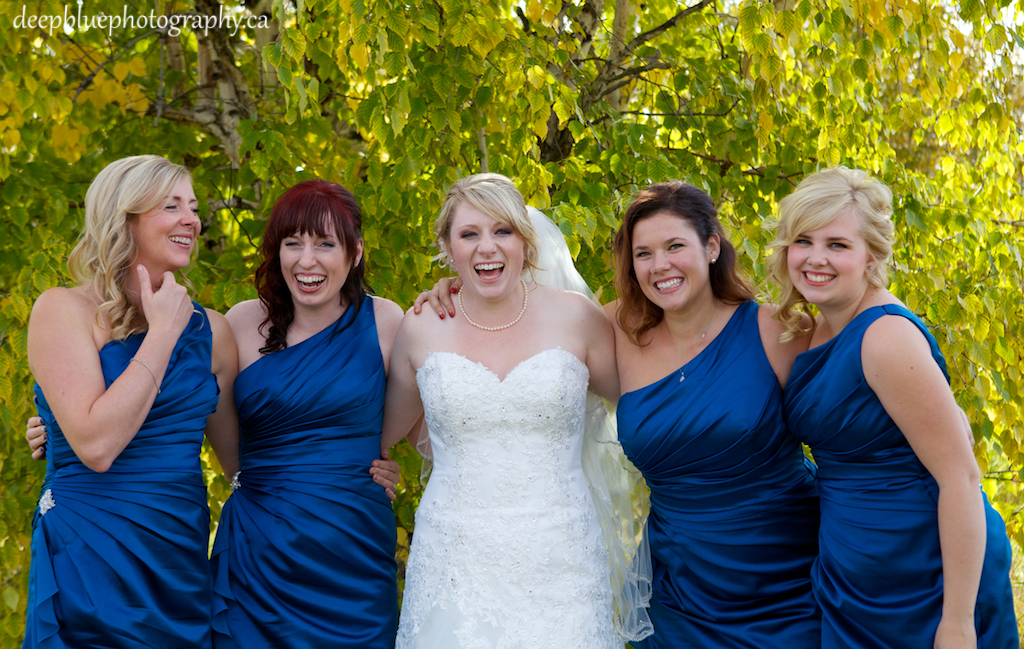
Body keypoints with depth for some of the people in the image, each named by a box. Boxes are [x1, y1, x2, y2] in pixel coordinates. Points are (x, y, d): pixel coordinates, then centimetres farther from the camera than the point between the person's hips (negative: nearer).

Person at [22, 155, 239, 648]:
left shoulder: (208, 329, 7)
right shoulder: (64, 310, -7)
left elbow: (238, 455, 14)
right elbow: (96, 445, -20)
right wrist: (164, 332, -14)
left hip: (183, 562, 5)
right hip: (91, 565, -5)